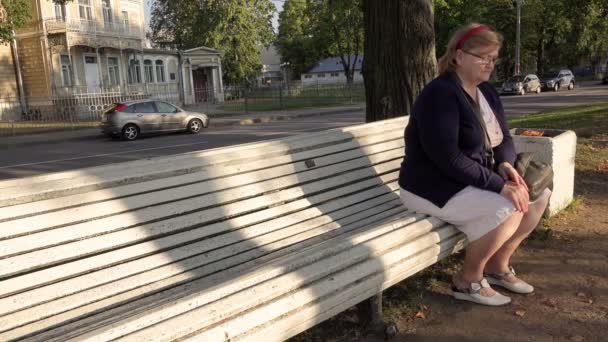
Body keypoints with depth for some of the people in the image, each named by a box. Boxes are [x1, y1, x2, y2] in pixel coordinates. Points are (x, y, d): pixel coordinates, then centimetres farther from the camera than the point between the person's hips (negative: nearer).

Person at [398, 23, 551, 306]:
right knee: (507, 208, -26)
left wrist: (506, 164, -9)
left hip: (476, 181, 9)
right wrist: (499, 184, -25)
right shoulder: (440, 94, -20)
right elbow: (447, 158, -28)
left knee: (539, 194, -1)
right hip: (432, 188, -9)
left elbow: (503, 138, 15)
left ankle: (497, 265, 13)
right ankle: (468, 280, -5)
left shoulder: (487, 92, 9)